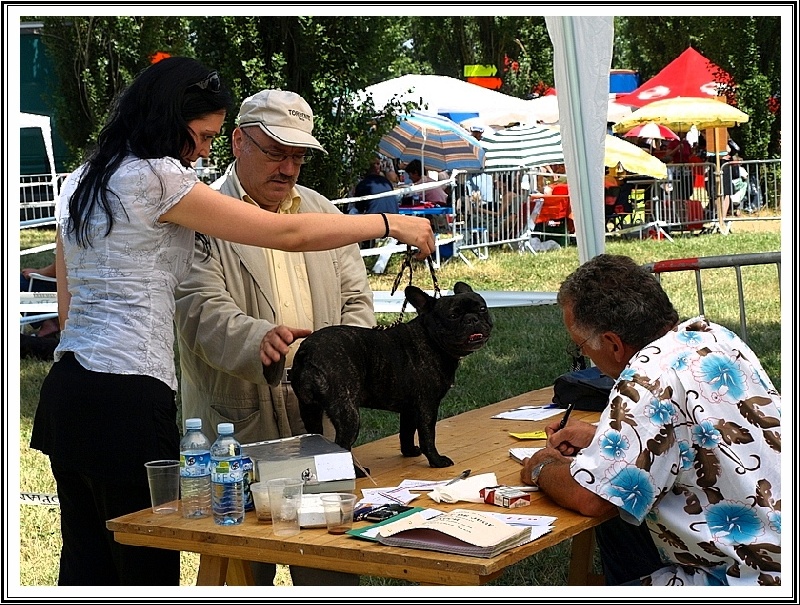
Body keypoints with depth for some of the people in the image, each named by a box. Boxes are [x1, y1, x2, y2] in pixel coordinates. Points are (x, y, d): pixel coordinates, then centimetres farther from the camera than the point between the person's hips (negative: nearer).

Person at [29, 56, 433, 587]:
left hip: (69, 383, 9)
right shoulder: (156, 177, -10)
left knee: (86, 562, 11)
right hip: (129, 398, -9)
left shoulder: (82, 183, 16)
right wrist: (392, 224, 0)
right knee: (147, 562, -3)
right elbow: (288, 234, -9)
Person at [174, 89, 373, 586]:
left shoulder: (323, 212, 17)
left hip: (321, 412, 4)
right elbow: (202, 308, -14)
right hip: (240, 420, -4)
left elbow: (356, 298, 17)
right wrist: (257, 340, -35)